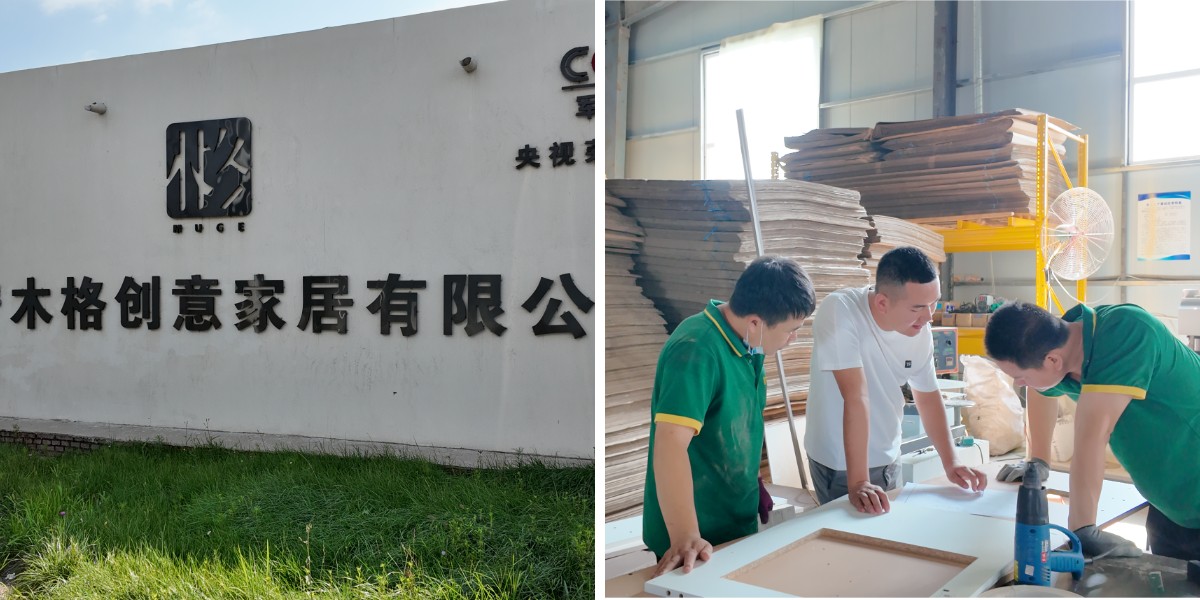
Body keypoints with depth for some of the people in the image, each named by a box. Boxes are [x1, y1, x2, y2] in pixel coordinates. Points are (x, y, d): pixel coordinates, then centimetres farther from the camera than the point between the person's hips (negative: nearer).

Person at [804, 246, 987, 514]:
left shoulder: (920, 331, -8)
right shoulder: (839, 312, -27)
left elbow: (929, 397, 6)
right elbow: (856, 396, -32)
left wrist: (951, 463, -2)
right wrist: (858, 483, -32)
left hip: (887, 459, 6)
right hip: (839, 464, -6)